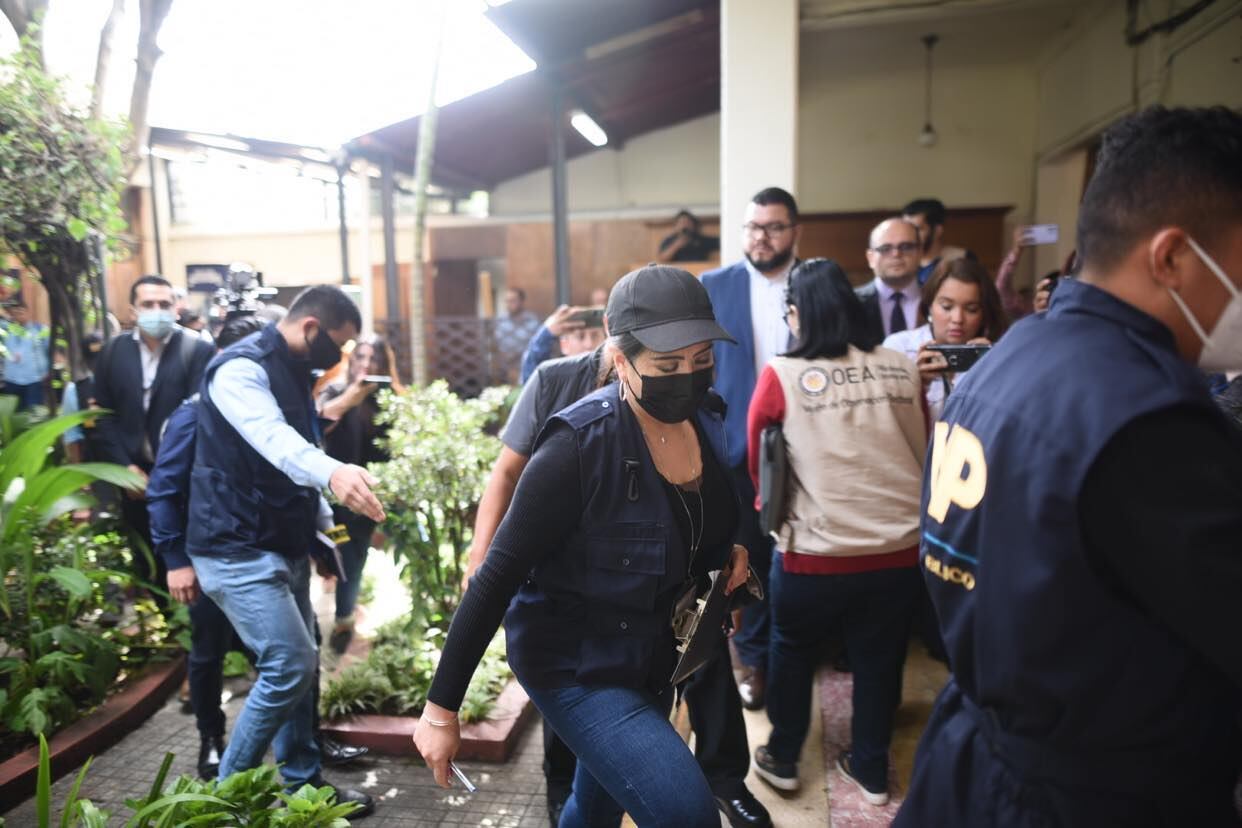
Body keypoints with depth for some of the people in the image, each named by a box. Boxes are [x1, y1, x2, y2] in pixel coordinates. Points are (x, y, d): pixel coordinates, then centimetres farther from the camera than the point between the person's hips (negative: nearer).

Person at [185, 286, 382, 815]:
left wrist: (326, 522, 17)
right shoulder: (241, 368, -17)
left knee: (298, 665, 13)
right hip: (238, 548, -9)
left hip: (284, 545, 9)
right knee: (289, 665, -12)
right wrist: (332, 471, -57)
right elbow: (271, 439, -38)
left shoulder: (291, 372, 12)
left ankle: (303, 785, 27)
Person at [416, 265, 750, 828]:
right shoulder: (579, 447, -28)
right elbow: (497, 577, -23)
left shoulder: (706, 424, -6)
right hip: (572, 665, -7)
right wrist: (442, 708, -18)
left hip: (652, 658, 7)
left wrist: (728, 553, -7)